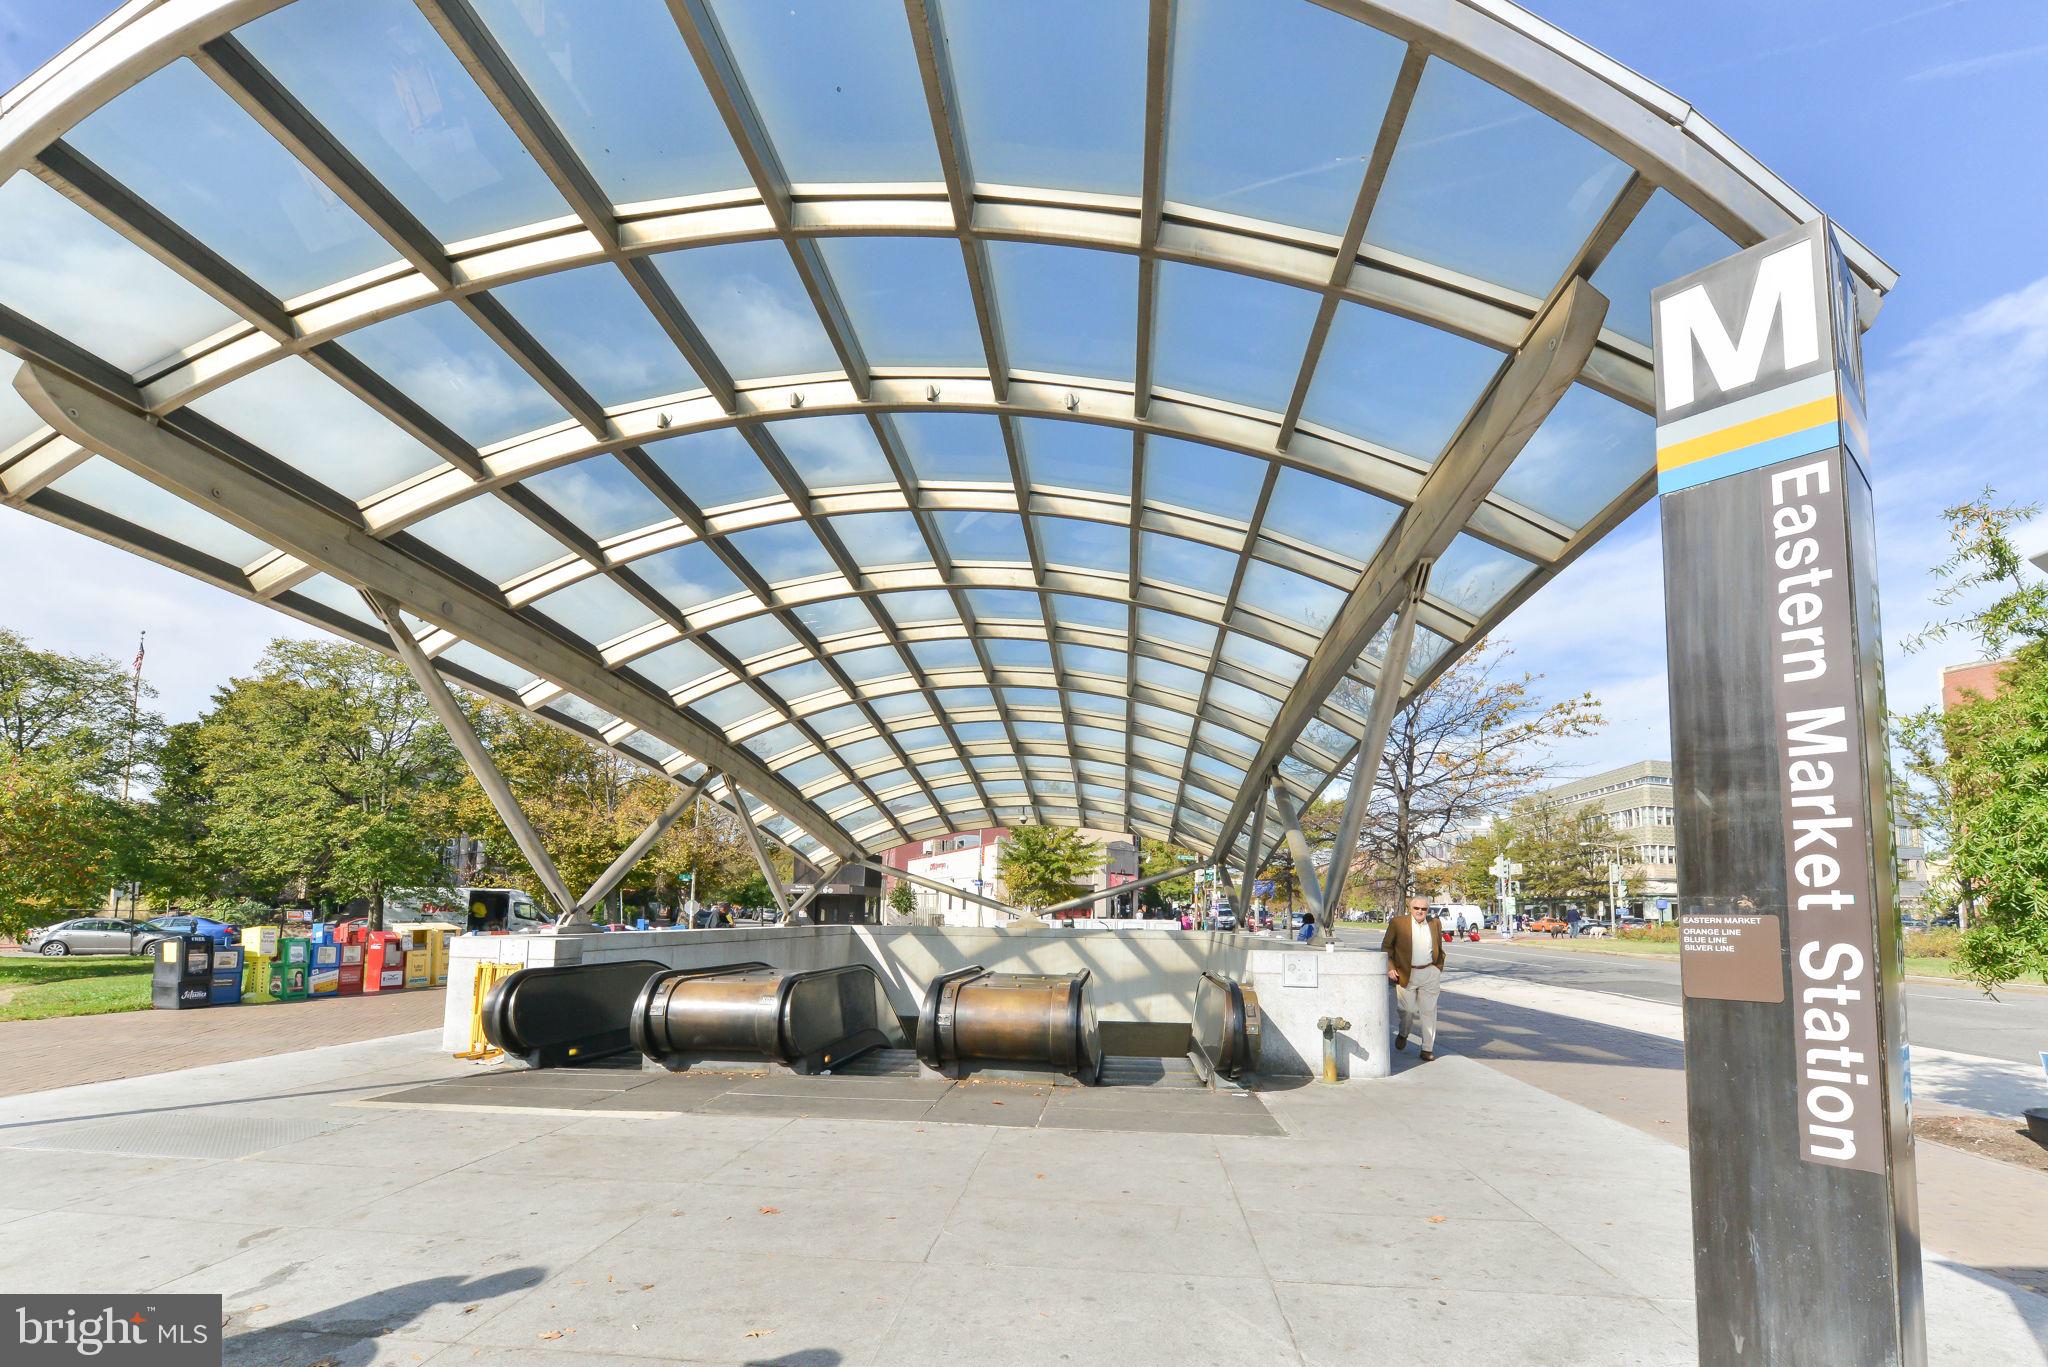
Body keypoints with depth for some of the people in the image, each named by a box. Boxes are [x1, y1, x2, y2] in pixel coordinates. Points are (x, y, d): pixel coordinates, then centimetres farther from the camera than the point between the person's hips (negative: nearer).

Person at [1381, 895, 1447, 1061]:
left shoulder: (1435, 924, 7)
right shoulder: (1398, 923, -3)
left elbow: (1439, 950, 19)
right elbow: (1386, 946, 2)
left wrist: (1438, 970, 14)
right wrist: (1390, 968, -6)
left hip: (1430, 974, 2)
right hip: (1406, 974, -2)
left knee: (1428, 1011, 3)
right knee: (1408, 1010, 2)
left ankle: (1428, 1049, 10)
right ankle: (1403, 1033, 32)